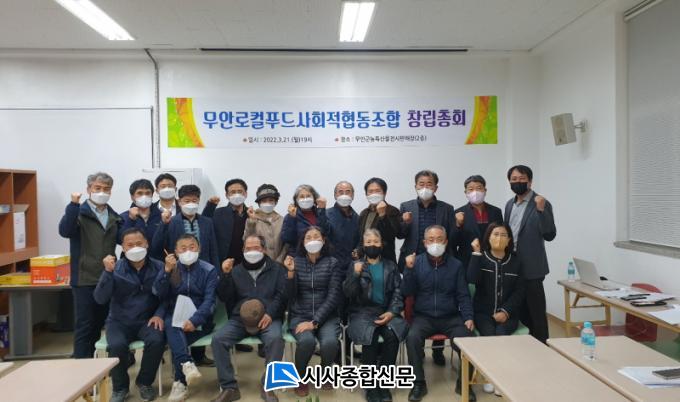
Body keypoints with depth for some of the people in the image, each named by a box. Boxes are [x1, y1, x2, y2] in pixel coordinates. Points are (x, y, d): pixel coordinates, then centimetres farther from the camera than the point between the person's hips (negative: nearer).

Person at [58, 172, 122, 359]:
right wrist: (73, 204, -32)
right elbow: (64, 231, -23)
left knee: (99, 324, 15)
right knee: (84, 326, 1)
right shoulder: (79, 213, -5)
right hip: (85, 280, -5)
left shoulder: (114, 217, 11)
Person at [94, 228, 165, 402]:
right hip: (120, 321, 0)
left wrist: (159, 314, -16)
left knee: (157, 341, -30)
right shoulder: (115, 268, -2)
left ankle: (144, 382, -1)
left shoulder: (158, 267, -1)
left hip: (147, 321, 0)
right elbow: (100, 299, -11)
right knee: (117, 345, -31)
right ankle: (120, 387, 0)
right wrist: (108, 272, -21)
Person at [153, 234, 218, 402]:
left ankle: (180, 382, -14)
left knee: (175, 338, -27)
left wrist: (194, 320, -24)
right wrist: (167, 270, -16)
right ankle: (187, 364, -47)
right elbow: (158, 294, -4)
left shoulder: (209, 270, 1)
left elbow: (209, 300, -9)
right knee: (172, 326, -32)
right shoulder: (171, 268, 9)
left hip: (199, 319, -2)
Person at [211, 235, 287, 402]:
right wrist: (225, 274, -5)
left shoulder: (276, 268, 13)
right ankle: (229, 387, -13)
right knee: (218, 339, -24)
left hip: (268, 318, -2)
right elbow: (223, 297, 10)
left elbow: (282, 294, 3)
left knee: (275, 338, -34)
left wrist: (270, 314, -13)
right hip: (240, 318, 2)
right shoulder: (236, 270, 18)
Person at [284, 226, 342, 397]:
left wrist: (315, 322, -16)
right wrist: (290, 272, -18)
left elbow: (333, 296, -7)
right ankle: (300, 377, 1)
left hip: (326, 316, 0)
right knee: (307, 341, -32)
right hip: (300, 316, 0)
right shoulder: (296, 262, 3)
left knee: (330, 342, -29)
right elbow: (290, 296, -2)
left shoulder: (332, 262, 0)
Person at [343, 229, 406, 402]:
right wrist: (356, 275, -15)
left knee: (393, 335, -29)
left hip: (387, 312, 1)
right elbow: (348, 293, 1)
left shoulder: (391, 266, 14)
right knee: (369, 336, -31)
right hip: (363, 312, -1)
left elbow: (398, 291, 5)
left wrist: (392, 312, -11)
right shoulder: (355, 265, 10)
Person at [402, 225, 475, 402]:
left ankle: (464, 382, 0)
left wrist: (468, 317, -10)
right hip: (423, 316, -1)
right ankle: (419, 383, -9)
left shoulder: (456, 265, 5)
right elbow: (407, 292, -4)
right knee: (412, 337, -30)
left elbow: (463, 295, 5)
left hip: (451, 317, 1)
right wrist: (409, 269, -18)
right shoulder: (416, 262, 1)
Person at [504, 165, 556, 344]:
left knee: (536, 313, -1)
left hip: (531, 268, -7)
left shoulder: (541, 204, -10)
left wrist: (541, 210, -27)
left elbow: (550, 235, -16)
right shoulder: (509, 204, 11)